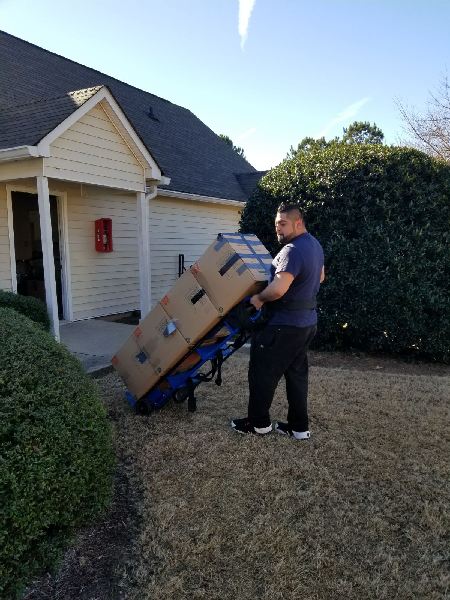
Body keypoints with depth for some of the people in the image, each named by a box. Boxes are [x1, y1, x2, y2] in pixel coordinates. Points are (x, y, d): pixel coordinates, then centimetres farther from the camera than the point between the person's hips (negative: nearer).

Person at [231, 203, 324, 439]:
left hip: (285, 325, -10)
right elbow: (320, 277, 25)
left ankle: (258, 422, 21)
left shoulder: (292, 250, -23)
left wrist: (259, 298, -16)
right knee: (297, 373, 16)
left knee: (263, 373, 6)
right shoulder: (314, 244, 9)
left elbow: (278, 289, -33)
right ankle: (299, 426, 24)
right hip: (307, 321, 10)